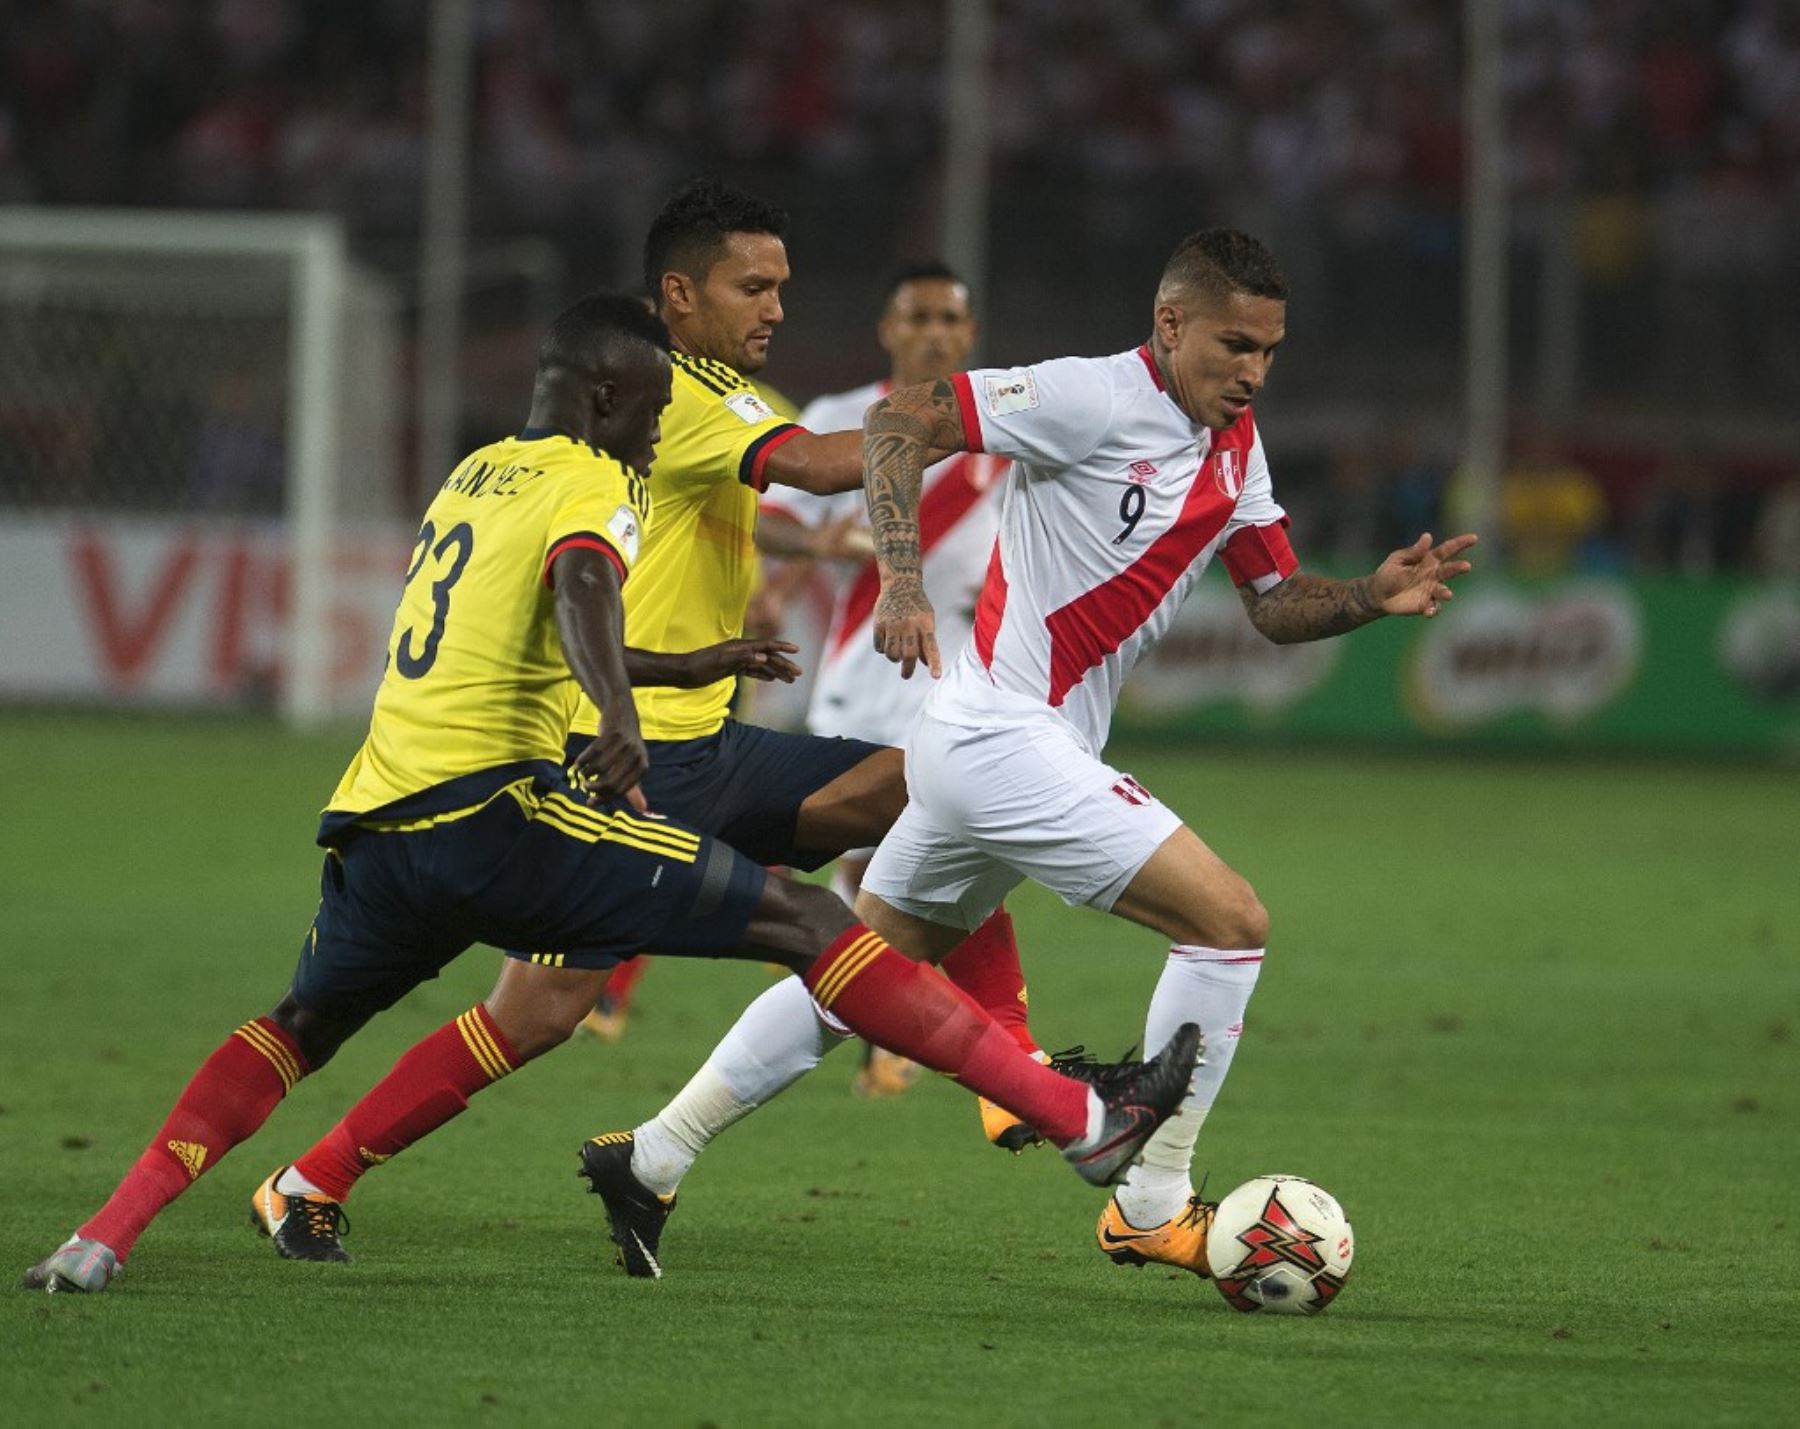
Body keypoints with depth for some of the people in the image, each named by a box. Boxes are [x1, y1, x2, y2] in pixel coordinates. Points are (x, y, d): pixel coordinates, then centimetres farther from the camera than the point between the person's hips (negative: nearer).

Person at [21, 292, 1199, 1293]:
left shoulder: (473, 476, 26)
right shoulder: (596, 487, 1)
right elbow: (582, 590, -23)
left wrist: (693, 665, 50)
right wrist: (620, 721, -41)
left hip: (376, 827, 7)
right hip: (493, 810, -7)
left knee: (301, 1029, 32)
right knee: (804, 923, -8)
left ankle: (105, 1237, 15)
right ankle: (1080, 1118, -14)